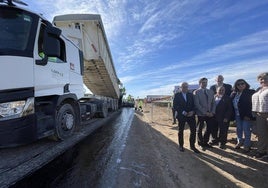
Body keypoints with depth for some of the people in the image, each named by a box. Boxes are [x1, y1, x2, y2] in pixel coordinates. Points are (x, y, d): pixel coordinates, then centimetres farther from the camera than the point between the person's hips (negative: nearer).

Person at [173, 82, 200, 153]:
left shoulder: (191, 95, 9)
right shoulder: (177, 95, -3)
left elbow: (194, 104, 7)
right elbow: (175, 106, -8)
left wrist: (192, 111, -11)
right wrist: (183, 112, -17)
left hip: (190, 115, 3)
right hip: (181, 115, -3)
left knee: (193, 130, -2)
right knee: (181, 131, 9)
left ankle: (192, 146, 16)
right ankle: (181, 146, 25)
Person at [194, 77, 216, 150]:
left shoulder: (211, 92, 11)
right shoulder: (196, 92, -7)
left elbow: (213, 103, 8)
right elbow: (197, 104, -14)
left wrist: (212, 112, -5)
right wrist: (205, 112, -16)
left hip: (210, 114, 5)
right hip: (201, 114, -5)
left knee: (210, 128, 10)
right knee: (200, 129, 9)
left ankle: (205, 142, 31)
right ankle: (201, 143, 27)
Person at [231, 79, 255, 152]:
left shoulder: (250, 92, -9)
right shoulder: (234, 93, 6)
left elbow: (250, 104, -15)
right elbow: (231, 103, 9)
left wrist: (248, 115, -19)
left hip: (246, 115, -5)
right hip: (237, 115, 5)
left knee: (246, 130, 5)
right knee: (239, 129, 16)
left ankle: (247, 145, 20)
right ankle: (239, 142, 32)